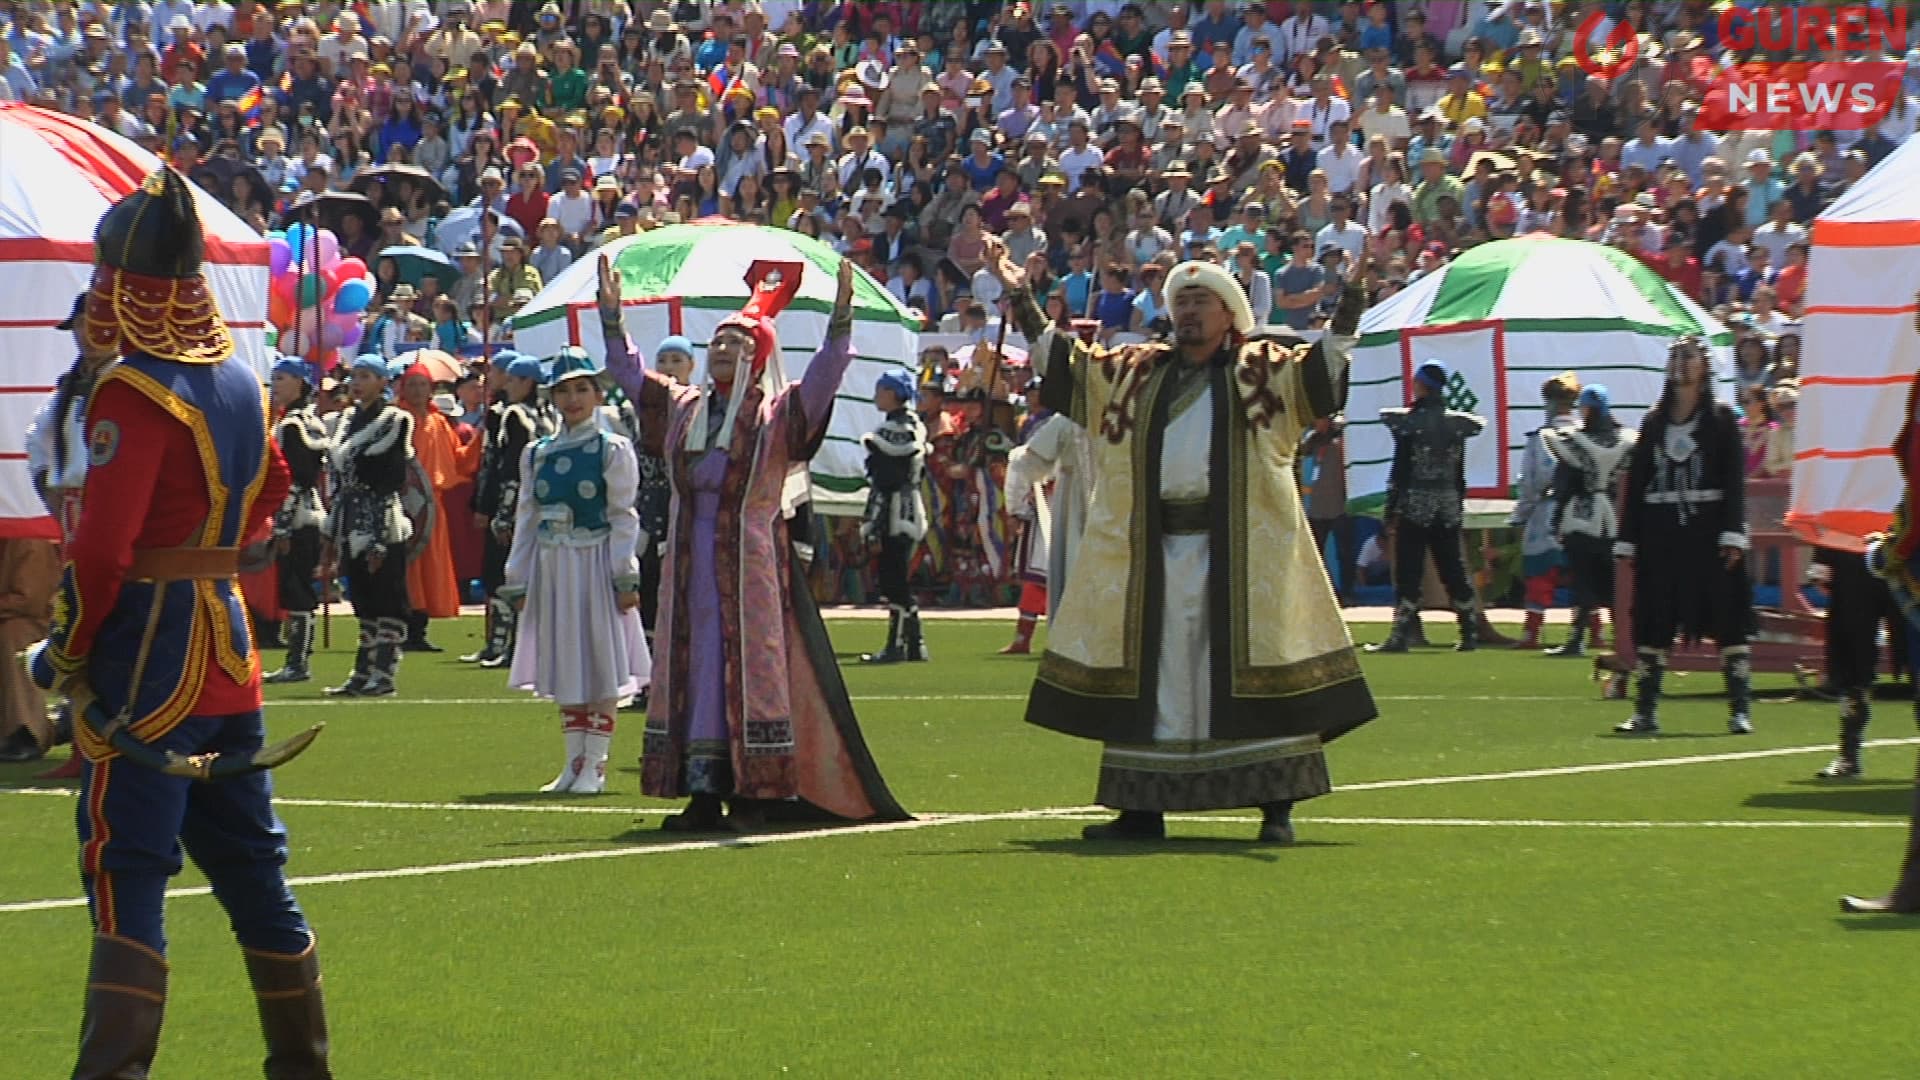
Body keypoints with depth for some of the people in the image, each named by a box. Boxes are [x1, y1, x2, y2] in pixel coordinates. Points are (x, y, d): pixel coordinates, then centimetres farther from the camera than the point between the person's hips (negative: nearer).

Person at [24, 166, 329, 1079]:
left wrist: (66, 651, -8)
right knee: (250, 867, 15)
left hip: (145, 671, -8)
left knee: (126, 875, -8)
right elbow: (269, 496, 23)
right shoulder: (240, 378, 8)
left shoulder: (133, 394, -16)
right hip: (229, 661, 8)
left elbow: (101, 546, -20)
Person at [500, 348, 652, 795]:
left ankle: (595, 766, 2)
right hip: (552, 568, 4)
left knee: (601, 670, -2)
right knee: (564, 672, 9)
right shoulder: (536, 454, 9)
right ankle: (574, 762, 16)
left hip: (596, 564, -4)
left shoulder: (613, 450, -2)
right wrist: (517, 582, 8)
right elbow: (526, 519, 11)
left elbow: (624, 518, -5)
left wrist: (625, 578, -11)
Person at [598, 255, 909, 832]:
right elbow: (628, 372, 22)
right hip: (691, 561, 5)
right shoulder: (684, 408, 14)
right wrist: (611, 314, 14)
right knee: (694, 665, 3)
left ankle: (756, 794, -4)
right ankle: (703, 794, 5)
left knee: (751, 666, -5)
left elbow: (827, 372, -13)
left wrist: (841, 315, -25)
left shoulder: (777, 414, 0)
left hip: (751, 558, -5)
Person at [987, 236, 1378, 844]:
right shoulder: (1133, 373, 16)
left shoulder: (1263, 371, 7)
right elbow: (1061, 359, 18)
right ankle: (1142, 808, 10)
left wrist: (1349, 302, -19)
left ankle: (1276, 808, -1)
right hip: (1151, 551, 3)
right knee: (1153, 676, 5)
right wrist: (1020, 298, 12)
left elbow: (1321, 369, -6)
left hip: (1241, 550, -3)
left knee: (1251, 673, -4)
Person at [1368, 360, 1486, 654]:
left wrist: (1392, 510, -7)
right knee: (1453, 571, 11)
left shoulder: (1409, 422, -11)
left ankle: (1401, 636, -6)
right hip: (1448, 508, 5)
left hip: (1415, 508, -5)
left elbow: (1400, 471, -11)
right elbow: (1459, 473, 9)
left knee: (1408, 571, -3)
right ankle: (1470, 632, 12)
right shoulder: (1456, 424, 5)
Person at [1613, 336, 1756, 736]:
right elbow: (1636, 482, 12)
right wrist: (1627, 541, 6)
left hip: (1707, 532, -3)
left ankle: (1740, 710, -3)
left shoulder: (1721, 419, 5)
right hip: (1661, 534, 3)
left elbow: (1735, 479, -2)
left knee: (1727, 623, -5)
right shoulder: (1653, 423, 13)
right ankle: (1646, 712, 6)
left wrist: (1733, 534, -13)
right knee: (1652, 626, 2)